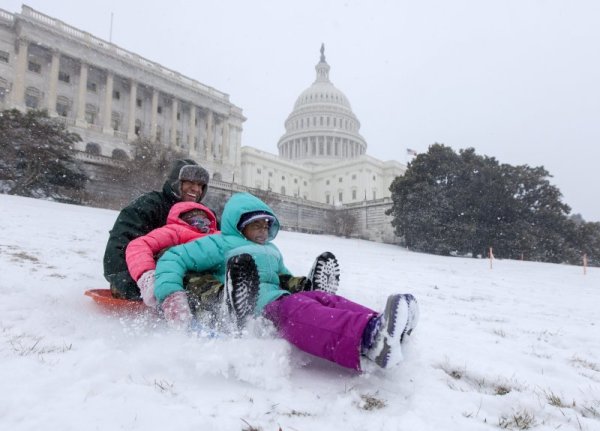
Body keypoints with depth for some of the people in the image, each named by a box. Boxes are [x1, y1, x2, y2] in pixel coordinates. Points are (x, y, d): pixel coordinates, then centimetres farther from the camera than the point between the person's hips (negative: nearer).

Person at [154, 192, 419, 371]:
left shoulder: (271, 250, 32)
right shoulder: (223, 244, 8)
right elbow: (173, 259, 0)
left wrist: (303, 285, 24)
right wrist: (172, 296, -17)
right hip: (251, 312, -7)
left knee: (321, 297, -20)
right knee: (294, 310, -37)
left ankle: (379, 331, -47)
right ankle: (368, 338, -65)